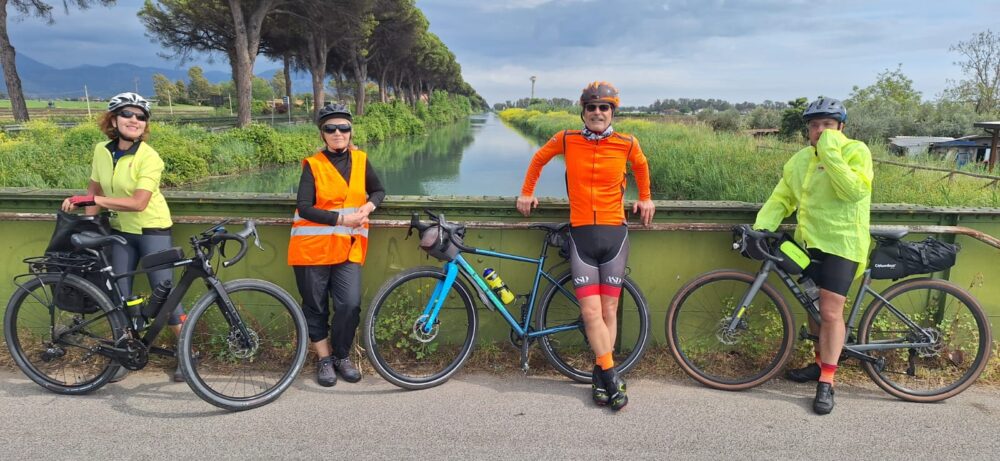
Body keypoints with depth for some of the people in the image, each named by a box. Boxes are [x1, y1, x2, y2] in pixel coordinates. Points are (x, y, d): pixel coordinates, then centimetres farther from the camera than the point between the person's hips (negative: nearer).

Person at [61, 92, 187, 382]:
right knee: (120, 293, 7)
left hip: (153, 229, -5)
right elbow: (94, 190, 8)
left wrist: (94, 200, -30)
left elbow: (138, 203, -28)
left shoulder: (150, 158, -19)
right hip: (121, 230, 5)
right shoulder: (101, 150, -2)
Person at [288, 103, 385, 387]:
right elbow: (305, 208, -11)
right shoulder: (313, 165, -4)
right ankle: (324, 359, 24)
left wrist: (369, 206, -3)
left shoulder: (361, 160, 7)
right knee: (315, 306, 7)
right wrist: (341, 218, -20)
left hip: (348, 248, 2)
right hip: (313, 247, -2)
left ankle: (342, 356, 15)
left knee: (350, 305, -8)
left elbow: (378, 190, 19)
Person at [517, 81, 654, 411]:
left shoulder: (627, 144, -1)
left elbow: (641, 166, 21)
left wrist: (645, 199, 25)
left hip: (614, 234, 1)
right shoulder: (567, 140, -2)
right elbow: (539, 160, 17)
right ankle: (611, 377, 2)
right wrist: (526, 194, 20)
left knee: (609, 311, 4)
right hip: (581, 235, 0)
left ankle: (600, 375, 18)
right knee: (591, 312, -8)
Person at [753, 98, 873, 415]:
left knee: (830, 311, -9)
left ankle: (826, 382, 2)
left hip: (841, 244, -6)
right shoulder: (799, 160, 10)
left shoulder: (856, 151, -7)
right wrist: (762, 226, -6)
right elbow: (781, 198, 9)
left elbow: (854, 190, -24)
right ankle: (822, 362, 34)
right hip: (808, 242, 6)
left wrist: (830, 152, -25)